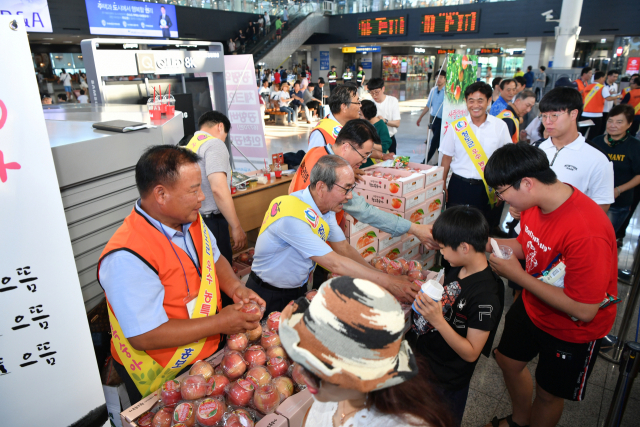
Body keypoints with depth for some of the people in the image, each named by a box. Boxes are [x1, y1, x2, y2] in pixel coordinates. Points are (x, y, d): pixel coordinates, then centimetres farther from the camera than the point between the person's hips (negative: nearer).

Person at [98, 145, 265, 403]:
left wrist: (234, 287, -10)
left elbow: (214, 258, 10)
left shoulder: (190, 218, -7)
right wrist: (220, 323, -25)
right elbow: (144, 336, -29)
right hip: (162, 379, -7)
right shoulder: (127, 258, -32)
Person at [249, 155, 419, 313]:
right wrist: (388, 282, -29)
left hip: (299, 289, 7)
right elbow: (335, 264, -33)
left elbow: (344, 248, -1)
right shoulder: (292, 216, -33)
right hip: (269, 297, -7)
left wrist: (382, 278, -11)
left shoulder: (326, 208, -7)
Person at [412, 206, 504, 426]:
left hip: (446, 383, -7)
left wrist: (437, 320, -36)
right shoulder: (458, 268, -7)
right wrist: (425, 295, -8)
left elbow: (471, 353, -26)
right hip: (423, 359, 7)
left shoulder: (485, 296, -31)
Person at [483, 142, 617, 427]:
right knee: (508, 360, 24)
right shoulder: (535, 202, -14)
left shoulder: (586, 232, -39)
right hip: (532, 306, 7)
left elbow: (584, 310, -32)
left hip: (573, 330, -7)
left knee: (548, 393, 16)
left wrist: (517, 275, -30)